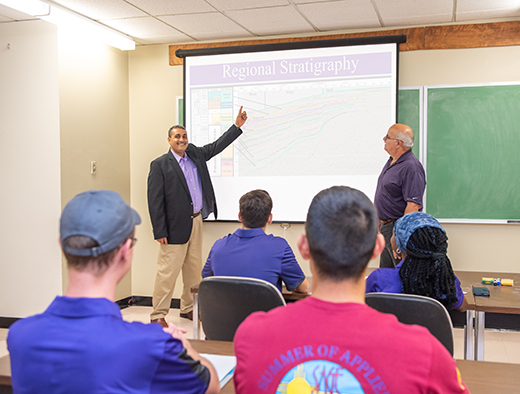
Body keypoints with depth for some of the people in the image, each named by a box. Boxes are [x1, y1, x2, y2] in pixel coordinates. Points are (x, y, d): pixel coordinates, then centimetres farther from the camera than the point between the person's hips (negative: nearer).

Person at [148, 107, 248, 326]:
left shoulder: (195, 154, 12)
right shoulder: (160, 165, -8)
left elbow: (216, 146, 22)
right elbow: (155, 200, -11)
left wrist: (237, 126, 15)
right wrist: (159, 232, -15)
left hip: (196, 222, 7)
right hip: (176, 226, -7)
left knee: (194, 269, 14)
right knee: (168, 271, -5)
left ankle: (188, 308, 27)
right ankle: (158, 315, 5)